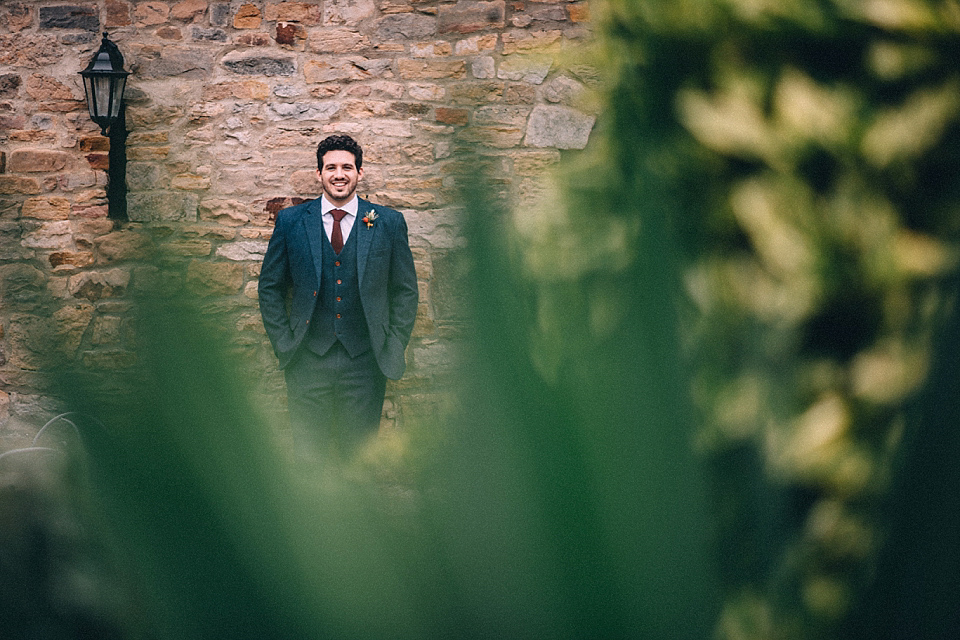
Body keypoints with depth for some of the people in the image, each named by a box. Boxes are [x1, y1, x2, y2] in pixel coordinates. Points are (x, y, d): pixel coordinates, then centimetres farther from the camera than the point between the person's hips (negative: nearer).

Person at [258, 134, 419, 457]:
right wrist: (284, 344, 1)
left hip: (364, 361, 0)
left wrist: (393, 348, 1)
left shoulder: (389, 222, 4)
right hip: (308, 360, 0)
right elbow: (270, 287, 10)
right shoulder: (290, 221, 4)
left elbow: (405, 290, 9)